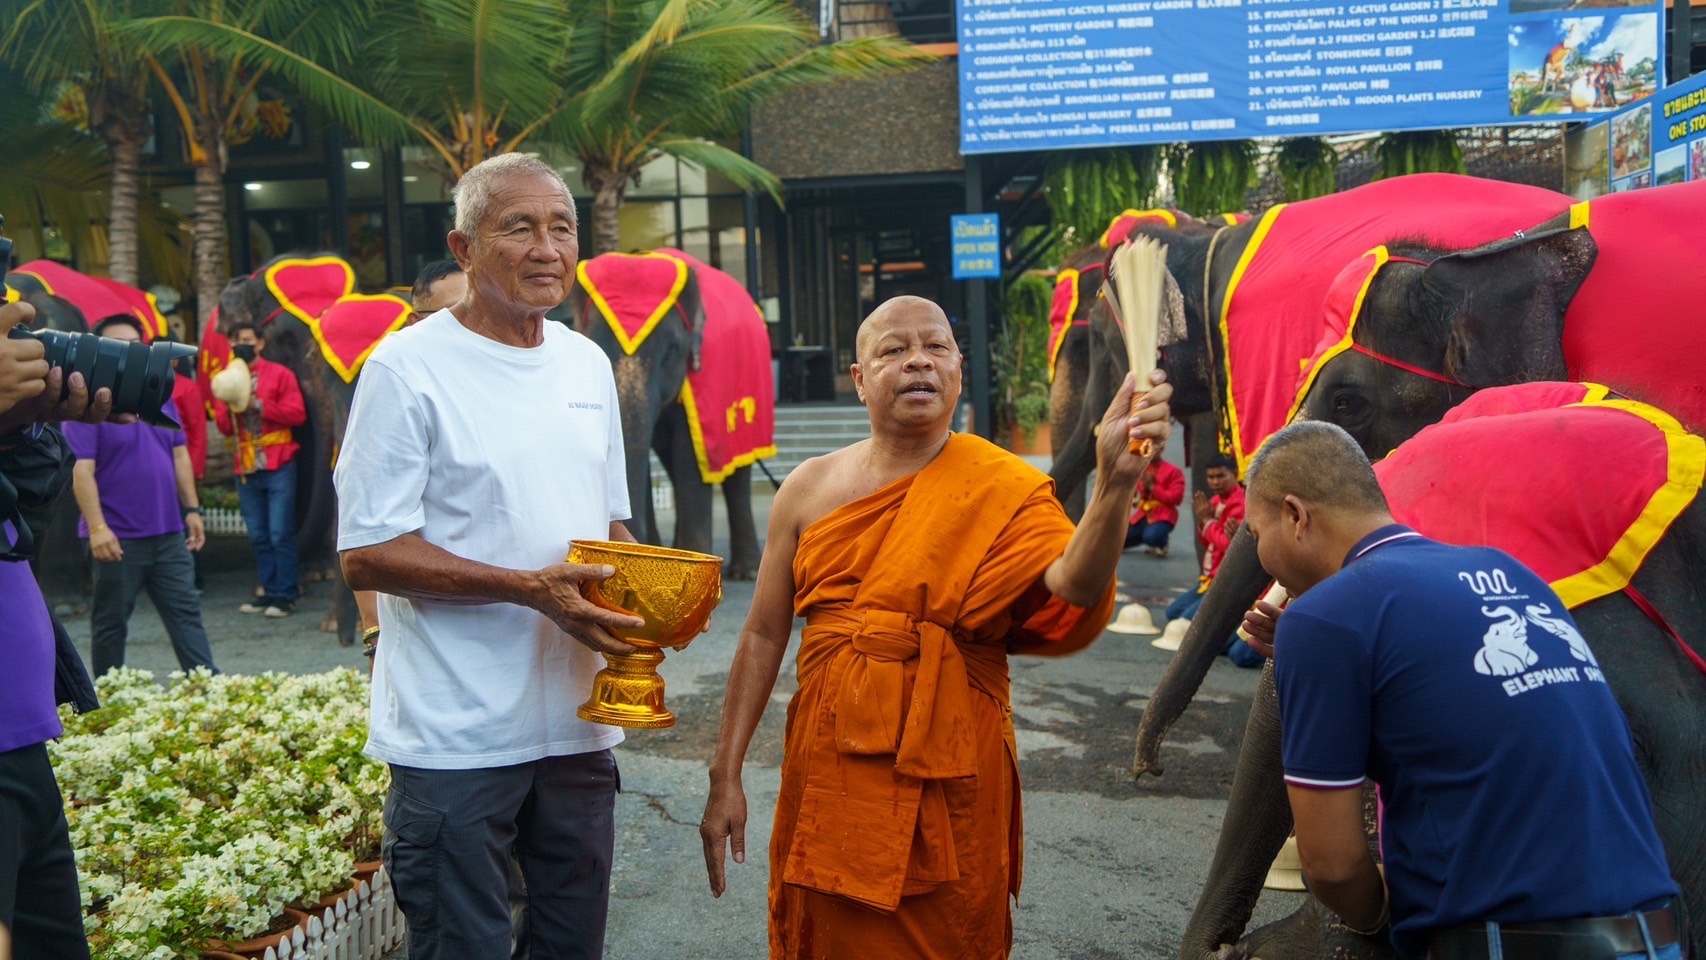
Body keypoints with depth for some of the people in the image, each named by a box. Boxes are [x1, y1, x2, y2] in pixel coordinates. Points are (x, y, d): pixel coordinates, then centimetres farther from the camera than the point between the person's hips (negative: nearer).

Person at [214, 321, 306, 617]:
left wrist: (258, 404, -14)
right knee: (258, 536, 8)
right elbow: (224, 427, 11)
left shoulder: (279, 373, 0)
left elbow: (297, 414, -9)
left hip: (278, 465, -5)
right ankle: (269, 592, 16)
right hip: (246, 468, 5)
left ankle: (286, 595, -1)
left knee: (280, 534, -6)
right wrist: (231, 407, -9)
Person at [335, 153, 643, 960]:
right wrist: (532, 588, -22)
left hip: (577, 721, 6)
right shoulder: (407, 368, -10)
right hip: (456, 736, -6)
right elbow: (366, 553, -13)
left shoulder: (587, 363, 10)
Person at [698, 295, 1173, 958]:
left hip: (949, 787, -2)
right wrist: (726, 776, 3)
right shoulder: (809, 489, 1)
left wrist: (1114, 484, -44)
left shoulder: (1005, 492, -8)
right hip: (827, 777, 3)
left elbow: (1073, 591, -27)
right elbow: (764, 636, 4)